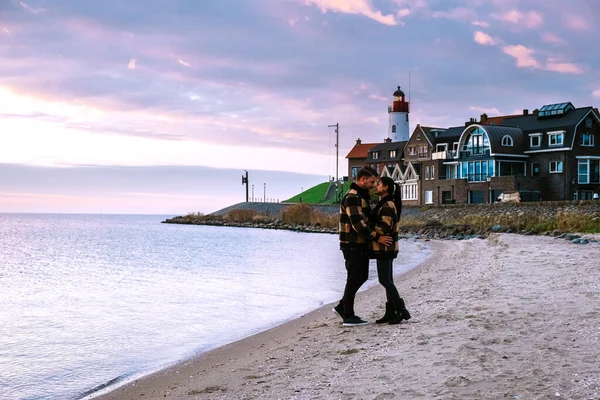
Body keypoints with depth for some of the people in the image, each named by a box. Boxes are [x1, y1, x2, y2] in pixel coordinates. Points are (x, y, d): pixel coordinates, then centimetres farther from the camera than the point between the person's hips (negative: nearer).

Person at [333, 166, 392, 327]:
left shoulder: (362, 196, 15)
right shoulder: (352, 197, -18)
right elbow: (357, 223, -25)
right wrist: (376, 237, -21)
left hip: (361, 244, 10)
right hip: (352, 245, -10)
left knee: (361, 277, 16)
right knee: (354, 279, -3)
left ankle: (342, 307, 25)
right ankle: (348, 316, 6)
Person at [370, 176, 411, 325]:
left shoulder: (387, 206, -16)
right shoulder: (385, 204, 15)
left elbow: (384, 228, -23)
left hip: (385, 248, -10)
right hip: (385, 248, 10)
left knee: (384, 280, -8)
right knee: (387, 280, 10)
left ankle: (401, 310, -5)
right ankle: (391, 312, 14)